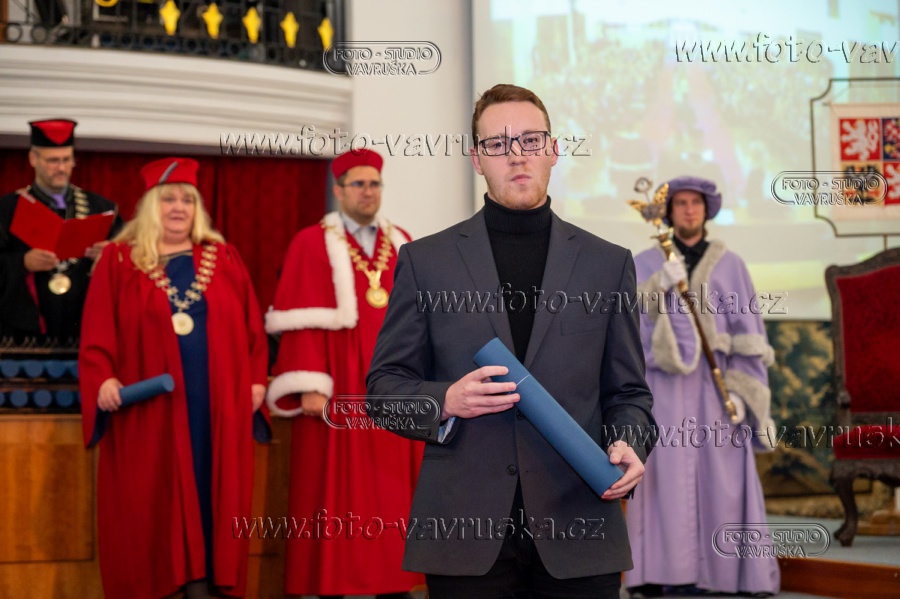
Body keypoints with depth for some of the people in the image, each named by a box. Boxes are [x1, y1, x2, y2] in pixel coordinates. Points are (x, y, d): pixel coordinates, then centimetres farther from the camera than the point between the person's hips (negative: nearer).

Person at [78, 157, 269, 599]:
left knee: (211, 490, 2)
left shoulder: (223, 258, 11)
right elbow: (98, 329, -1)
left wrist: (256, 379, 1)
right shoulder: (119, 260, 4)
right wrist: (102, 378, -15)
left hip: (216, 400, 2)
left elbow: (250, 324, 10)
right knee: (151, 497, -1)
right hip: (147, 401, -2)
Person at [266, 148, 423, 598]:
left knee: (394, 495, 5)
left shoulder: (402, 244, 15)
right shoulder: (313, 244, -1)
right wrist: (309, 386, -17)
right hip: (340, 393, -5)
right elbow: (305, 323, -9)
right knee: (337, 495, -3)